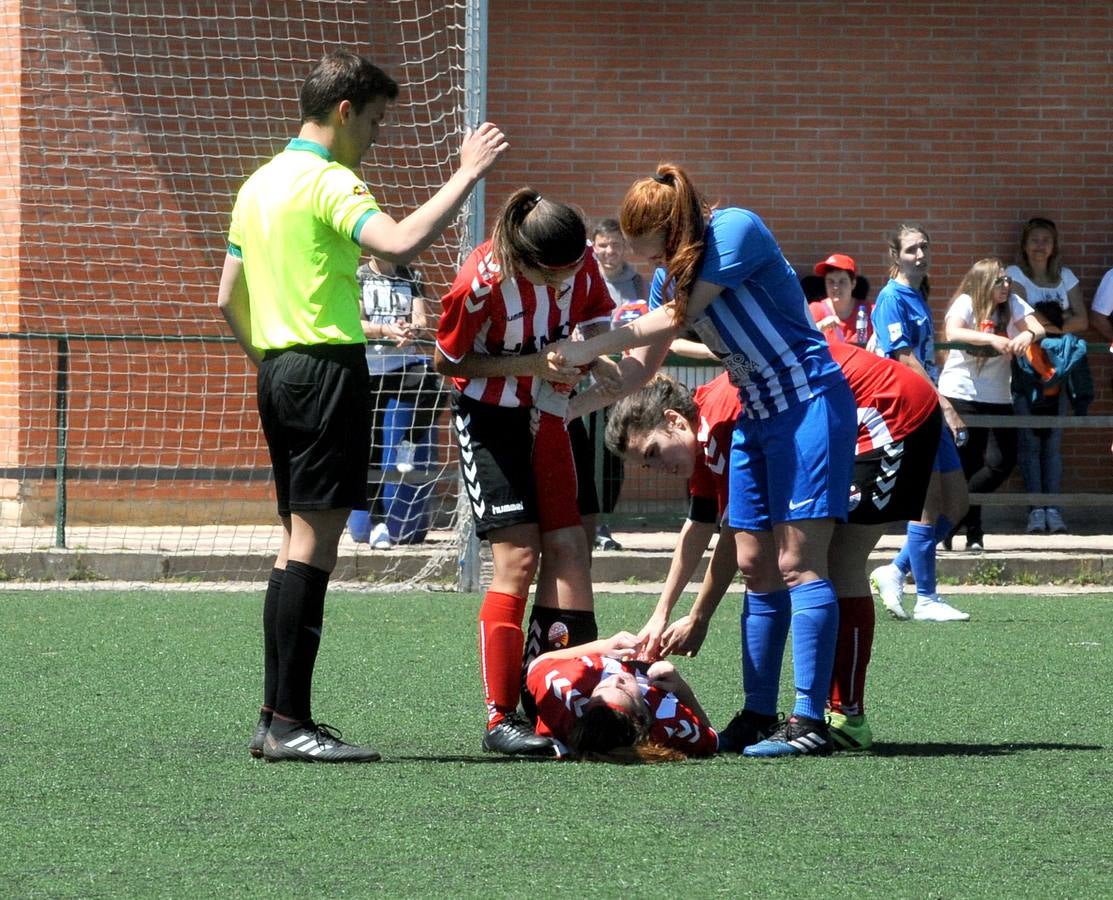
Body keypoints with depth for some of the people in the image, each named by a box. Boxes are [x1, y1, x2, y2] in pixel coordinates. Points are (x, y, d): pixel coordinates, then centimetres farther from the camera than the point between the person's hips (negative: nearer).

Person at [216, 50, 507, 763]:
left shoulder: (260, 185, 16)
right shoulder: (330, 183, -12)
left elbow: (229, 299, 20)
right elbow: (400, 243, -29)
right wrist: (467, 176, -21)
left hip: (276, 367, 10)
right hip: (329, 365, -10)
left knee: (298, 539, 13)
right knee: (315, 541, -10)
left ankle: (276, 717, 12)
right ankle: (291, 724, -14)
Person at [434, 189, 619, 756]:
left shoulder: (580, 262, -12)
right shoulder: (482, 282, -27)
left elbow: (596, 318, 7)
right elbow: (445, 361, -14)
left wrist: (591, 347, -16)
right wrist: (529, 365, -23)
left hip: (548, 417, 6)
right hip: (490, 417, -6)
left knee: (567, 547, -1)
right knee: (518, 556, -13)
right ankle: (501, 719, -11)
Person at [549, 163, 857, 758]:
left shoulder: (735, 230, -15)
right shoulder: (667, 276, 10)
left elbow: (676, 317, -18)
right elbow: (640, 369, 13)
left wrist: (592, 348, -13)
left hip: (809, 402, -9)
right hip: (756, 414, 9)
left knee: (798, 562, -13)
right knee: (755, 566, 5)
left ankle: (810, 721, -16)